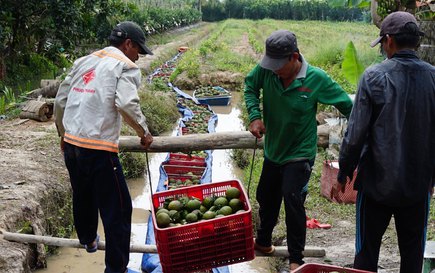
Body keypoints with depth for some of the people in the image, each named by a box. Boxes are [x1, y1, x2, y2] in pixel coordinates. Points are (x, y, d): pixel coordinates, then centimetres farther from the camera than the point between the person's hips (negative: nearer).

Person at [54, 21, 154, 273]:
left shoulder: (84, 61, 16)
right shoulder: (126, 66, -4)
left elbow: (61, 101, 18)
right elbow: (126, 104, -21)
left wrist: (64, 133, 31)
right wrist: (144, 133, -6)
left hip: (71, 143, 8)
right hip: (99, 148, -8)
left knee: (82, 197, 28)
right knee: (117, 209, 2)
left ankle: (88, 240, 52)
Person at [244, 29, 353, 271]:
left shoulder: (316, 79, -22)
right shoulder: (266, 70, -17)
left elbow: (347, 104, -11)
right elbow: (250, 86, 3)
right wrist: (255, 115, -12)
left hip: (300, 154, -5)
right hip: (273, 150, 5)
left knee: (293, 200, -14)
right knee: (266, 198, 20)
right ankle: (263, 242, 45)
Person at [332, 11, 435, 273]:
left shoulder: (374, 76, -12)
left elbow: (356, 133, -13)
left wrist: (343, 174, 0)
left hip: (377, 181, -2)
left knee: (367, 248, 12)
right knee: (412, 251, 15)